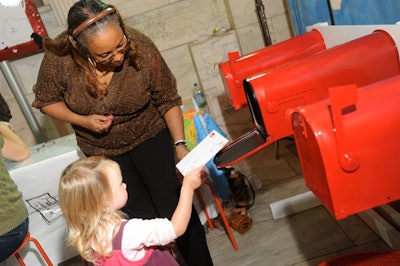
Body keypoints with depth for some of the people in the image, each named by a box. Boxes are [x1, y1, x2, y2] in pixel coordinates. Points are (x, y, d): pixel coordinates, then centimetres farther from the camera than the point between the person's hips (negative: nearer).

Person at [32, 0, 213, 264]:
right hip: (102, 149, 1)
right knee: (145, 217, -1)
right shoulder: (58, 59, -23)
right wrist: (82, 120, -21)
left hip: (149, 136, -1)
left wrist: (180, 144, -20)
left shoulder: (141, 48, -25)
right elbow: (46, 100, -5)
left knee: (175, 209, -9)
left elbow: (168, 99, -13)